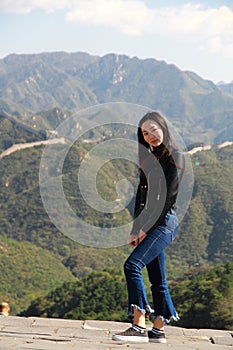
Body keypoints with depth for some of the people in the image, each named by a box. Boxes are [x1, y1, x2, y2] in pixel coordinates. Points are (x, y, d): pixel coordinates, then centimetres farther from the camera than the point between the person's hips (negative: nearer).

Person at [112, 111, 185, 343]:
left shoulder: (175, 157, -7)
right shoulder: (150, 158, 17)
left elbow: (168, 196, -13)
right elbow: (142, 193, 14)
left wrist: (147, 227, -13)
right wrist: (135, 229, 7)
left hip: (164, 221, -8)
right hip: (149, 223, 8)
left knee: (132, 265, -19)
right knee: (157, 279, 9)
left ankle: (139, 327, -21)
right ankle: (158, 331, 15)